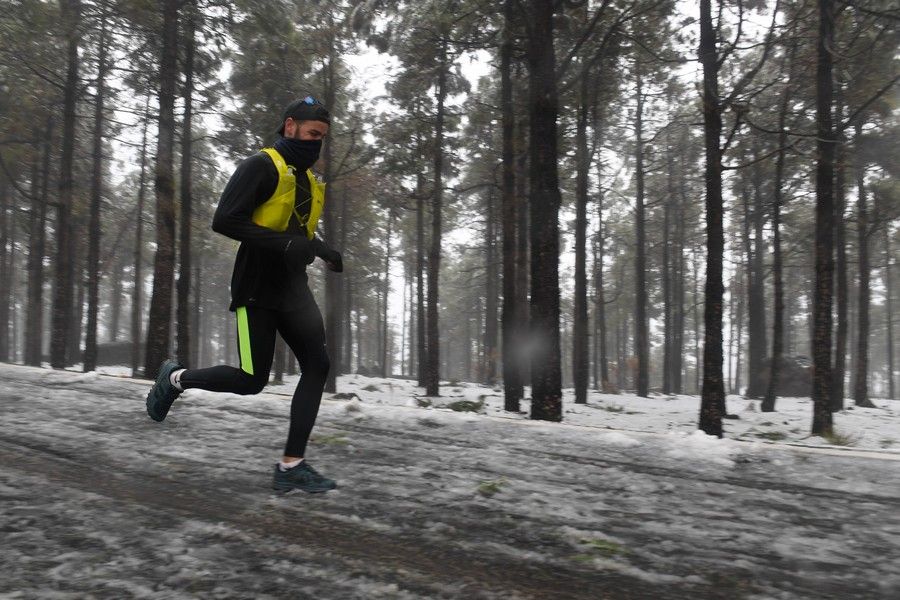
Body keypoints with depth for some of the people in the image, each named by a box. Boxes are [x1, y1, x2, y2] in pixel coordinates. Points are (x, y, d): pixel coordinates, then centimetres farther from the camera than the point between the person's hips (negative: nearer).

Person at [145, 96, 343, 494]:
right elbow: (224, 221, -18)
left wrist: (321, 250, 7)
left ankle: (291, 466, 0)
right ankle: (177, 379, 25)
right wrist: (284, 244, -25)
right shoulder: (261, 167, -9)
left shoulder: (309, 180, 17)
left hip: (293, 289, 8)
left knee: (317, 365, -6)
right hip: (257, 288, -8)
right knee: (252, 380, -4)